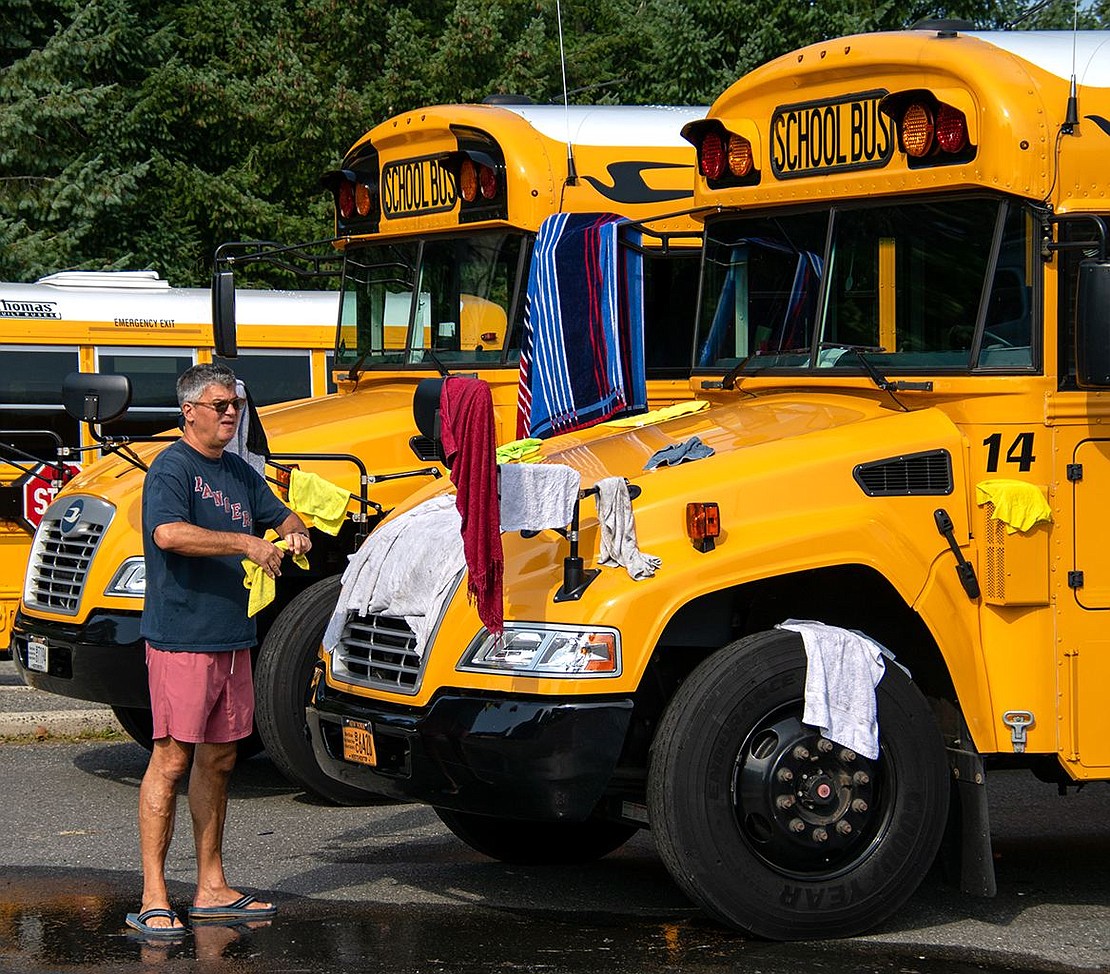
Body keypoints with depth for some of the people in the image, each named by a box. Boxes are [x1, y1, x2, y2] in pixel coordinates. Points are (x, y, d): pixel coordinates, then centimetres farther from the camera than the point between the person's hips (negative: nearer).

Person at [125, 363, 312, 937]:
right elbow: (168, 533, -27)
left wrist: (294, 533, 1)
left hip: (232, 639, 8)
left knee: (218, 759, 12)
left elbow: (281, 516, 26)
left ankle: (212, 890, 19)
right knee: (172, 759, -7)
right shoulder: (173, 468, -10)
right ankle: (153, 899, -5)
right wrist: (245, 542, -26)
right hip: (180, 639, -8)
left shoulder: (238, 472, 15)